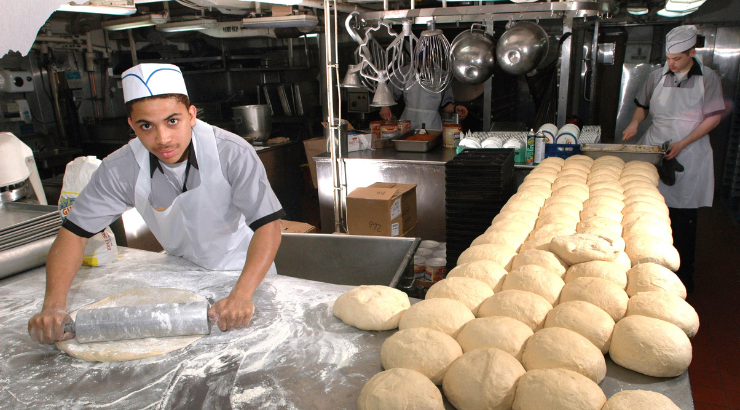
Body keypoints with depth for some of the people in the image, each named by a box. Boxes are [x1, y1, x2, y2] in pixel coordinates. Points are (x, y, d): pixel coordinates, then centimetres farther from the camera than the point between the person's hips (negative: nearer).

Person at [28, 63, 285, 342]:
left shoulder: (232, 153, -28)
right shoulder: (121, 169, -18)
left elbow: (268, 224, -29)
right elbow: (74, 232, -11)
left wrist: (241, 295, -43)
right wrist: (53, 304, -25)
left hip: (244, 270, -3)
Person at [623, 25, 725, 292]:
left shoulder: (707, 79, -2)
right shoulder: (657, 77, 6)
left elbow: (714, 117, -4)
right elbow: (643, 105, 20)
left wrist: (683, 143, -14)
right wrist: (635, 123, -1)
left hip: (689, 154, -2)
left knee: (684, 219, 0)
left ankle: (683, 277, 12)